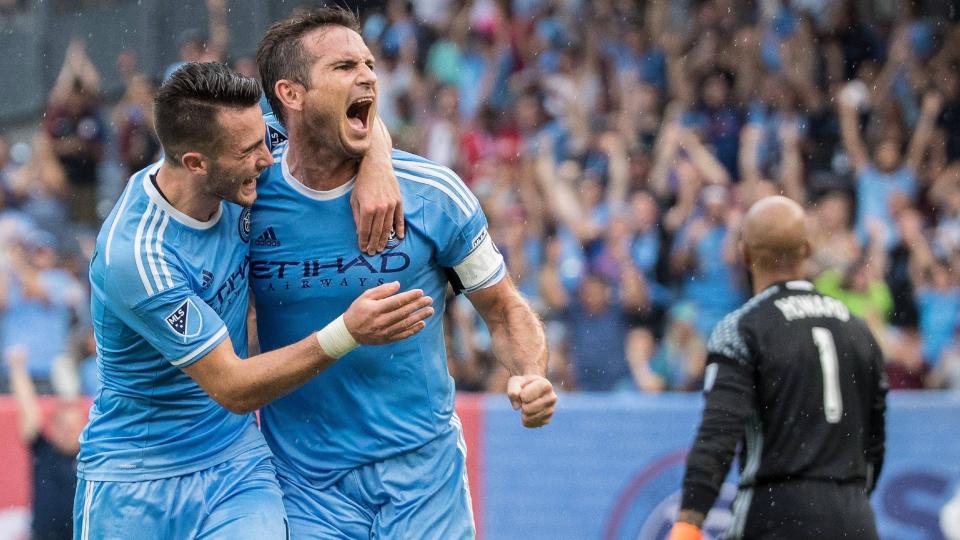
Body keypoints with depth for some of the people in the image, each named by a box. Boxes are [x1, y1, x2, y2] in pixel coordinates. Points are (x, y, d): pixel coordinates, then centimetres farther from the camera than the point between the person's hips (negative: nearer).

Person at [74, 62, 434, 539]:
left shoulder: (233, 179, -8)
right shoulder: (135, 256, -27)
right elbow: (233, 388, -23)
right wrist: (346, 333, -32)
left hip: (235, 466, 4)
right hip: (133, 478, -4)